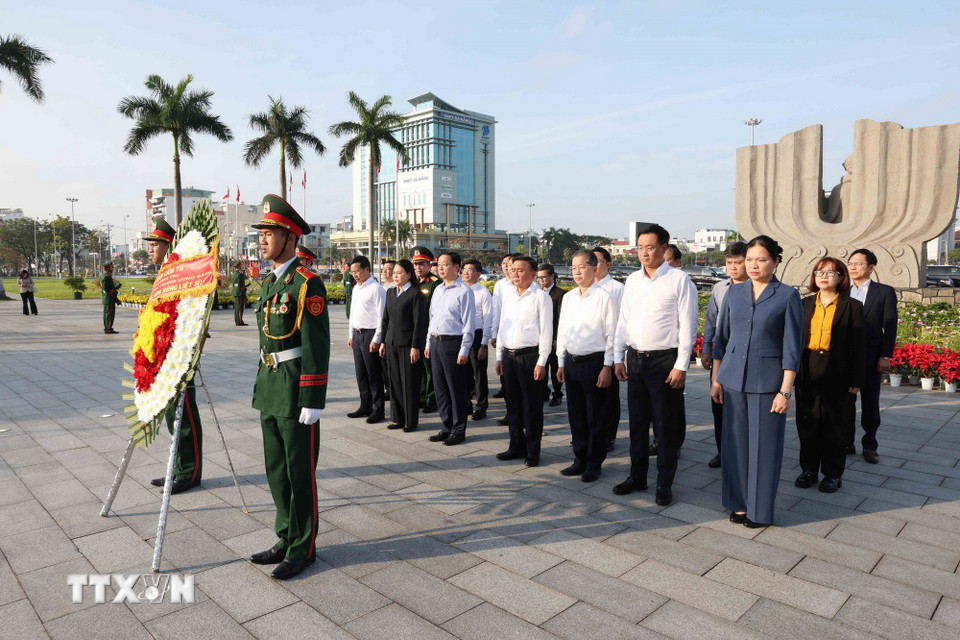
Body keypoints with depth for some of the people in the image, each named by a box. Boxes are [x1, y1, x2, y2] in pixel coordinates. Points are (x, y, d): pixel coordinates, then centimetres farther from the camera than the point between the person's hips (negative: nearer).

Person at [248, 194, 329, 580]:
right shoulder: (271, 281, 13)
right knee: (276, 469, 17)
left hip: (296, 392, -9)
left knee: (300, 472, 3)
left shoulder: (306, 283, -14)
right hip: (270, 389, 9)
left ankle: (304, 548, 19)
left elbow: (317, 346, -18)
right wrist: (262, 386, 20)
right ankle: (287, 539, 32)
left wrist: (313, 403, -19)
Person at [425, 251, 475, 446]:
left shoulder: (463, 291, -10)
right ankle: (446, 427, 25)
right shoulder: (438, 290, 13)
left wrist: (464, 350, -15)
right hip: (435, 342, 8)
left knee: (456, 389, 2)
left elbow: (468, 323, -12)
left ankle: (458, 430, 14)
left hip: (453, 343, -7)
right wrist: (428, 344, 15)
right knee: (440, 388, 13)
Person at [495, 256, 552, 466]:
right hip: (509, 355, 6)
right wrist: (499, 356, 12)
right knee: (513, 404, 14)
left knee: (532, 407, 3)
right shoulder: (507, 294, 11)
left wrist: (541, 362, -13)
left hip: (530, 356, -6)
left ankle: (533, 451, 16)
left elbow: (546, 331, -9)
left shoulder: (541, 297, -7)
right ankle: (516, 446, 28)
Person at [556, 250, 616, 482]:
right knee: (576, 415, 14)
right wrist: (561, 363, 12)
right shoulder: (568, 298, 10)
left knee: (596, 418, 5)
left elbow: (612, 334, -10)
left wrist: (607, 367, -12)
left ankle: (594, 464, 19)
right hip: (571, 362, 6)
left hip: (595, 362, -6)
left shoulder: (604, 298, -9)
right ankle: (580, 460, 28)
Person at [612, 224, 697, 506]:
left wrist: (681, 366, -13)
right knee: (637, 422, 15)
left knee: (665, 425, 4)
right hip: (635, 358, 6)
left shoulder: (679, 280, -7)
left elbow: (687, 325, -9)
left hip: (664, 360, -5)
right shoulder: (632, 280, 9)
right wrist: (619, 358, 9)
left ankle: (665, 484, 18)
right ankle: (637, 476, 29)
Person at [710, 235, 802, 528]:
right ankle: (739, 502, 24)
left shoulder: (788, 296, -3)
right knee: (735, 442, 9)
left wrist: (785, 391, -10)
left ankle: (760, 509, 19)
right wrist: (715, 379, 8)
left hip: (767, 380, -3)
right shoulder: (734, 293, 7)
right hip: (734, 379, 3)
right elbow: (721, 338, 11)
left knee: (764, 445, 5)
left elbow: (792, 347, -6)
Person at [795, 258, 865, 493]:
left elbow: (858, 346, -2)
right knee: (807, 423, 9)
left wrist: (856, 381, -5)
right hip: (808, 374, 3)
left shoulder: (852, 306, -1)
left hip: (838, 375, -3)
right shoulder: (805, 304, 8)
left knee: (835, 426, 7)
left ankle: (833, 474, 20)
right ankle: (808, 469, 22)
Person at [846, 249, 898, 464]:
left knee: (870, 404, 7)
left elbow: (890, 326, -3)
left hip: (870, 357, -2)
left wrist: (885, 356, -9)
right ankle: (847, 443, 19)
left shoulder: (885, 292, 1)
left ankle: (869, 446, 18)